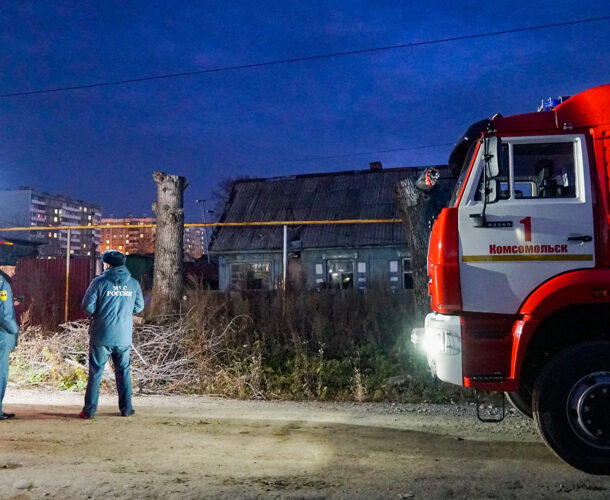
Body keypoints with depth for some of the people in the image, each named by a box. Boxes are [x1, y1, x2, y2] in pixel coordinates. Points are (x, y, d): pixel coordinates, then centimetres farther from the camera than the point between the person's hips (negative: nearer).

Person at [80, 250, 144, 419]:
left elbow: (87, 306, -9)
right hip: (124, 336, 3)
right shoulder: (133, 284, 3)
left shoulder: (99, 282, -7)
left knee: (95, 372, 6)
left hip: (101, 335, -2)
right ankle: (126, 408, 17)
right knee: (123, 372, 13)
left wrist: (98, 312, 11)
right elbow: (139, 307, 10)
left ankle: (89, 410, 9)